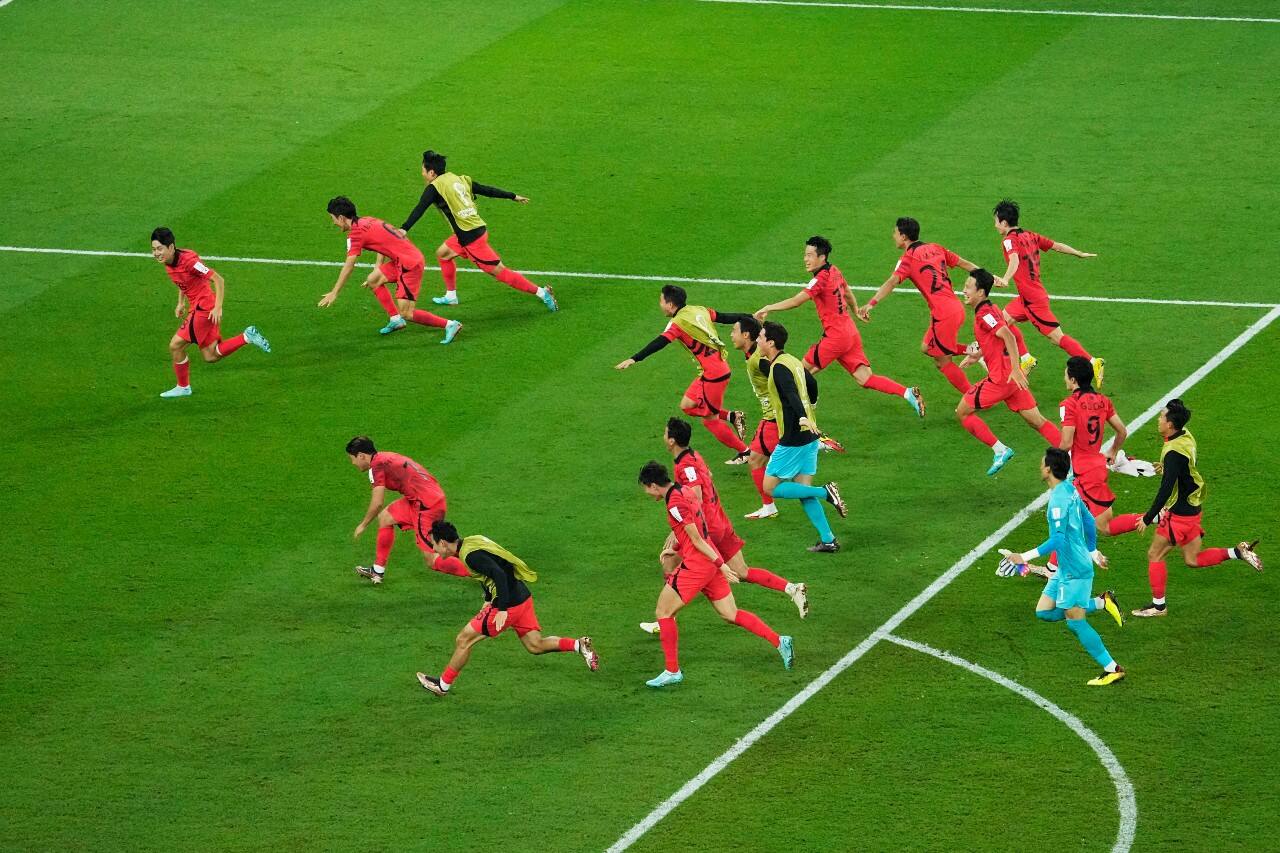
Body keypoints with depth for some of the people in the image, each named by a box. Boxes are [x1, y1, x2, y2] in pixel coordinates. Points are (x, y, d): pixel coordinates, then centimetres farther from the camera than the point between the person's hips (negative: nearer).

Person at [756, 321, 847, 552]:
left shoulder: (779, 368, -16)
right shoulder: (793, 361, 12)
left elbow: (791, 393, -33)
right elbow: (812, 385, 25)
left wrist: (802, 418, -47)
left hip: (793, 439, -9)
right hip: (809, 437, 9)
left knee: (771, 488, -1)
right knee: (803, 491, 12)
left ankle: (825, 492, -10)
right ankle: (828, 540, 7)